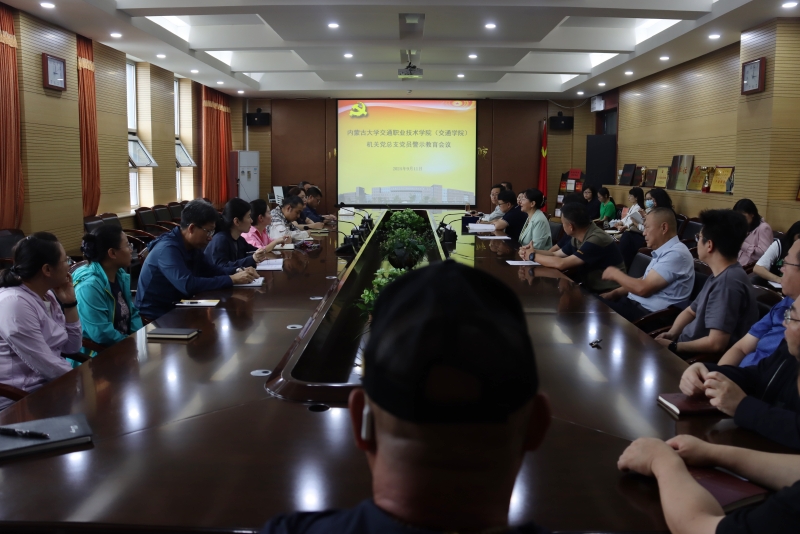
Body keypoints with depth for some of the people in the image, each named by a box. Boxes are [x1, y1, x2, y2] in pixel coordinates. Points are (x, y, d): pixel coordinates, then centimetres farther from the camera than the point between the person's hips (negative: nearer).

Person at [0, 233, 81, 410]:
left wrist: (69, 302, -1)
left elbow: (72, 347, 8)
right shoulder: (14, 303, -21)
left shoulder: (47, 295, 6)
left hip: (51, 384, 8)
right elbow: (46, 366, -23)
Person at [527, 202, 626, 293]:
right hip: (591, 288, 8)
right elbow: (556, 254, 13)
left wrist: (533, 256, -15)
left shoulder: (596, 240, -25)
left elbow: (561, 264, -27)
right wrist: (533, 251, -4)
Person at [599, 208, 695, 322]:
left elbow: (643, 288, -22)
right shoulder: (663, 251, 13)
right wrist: (615, 293, 9)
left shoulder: (676, 254, -19)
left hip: (650, 314, -9)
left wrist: (615, 274, -7)